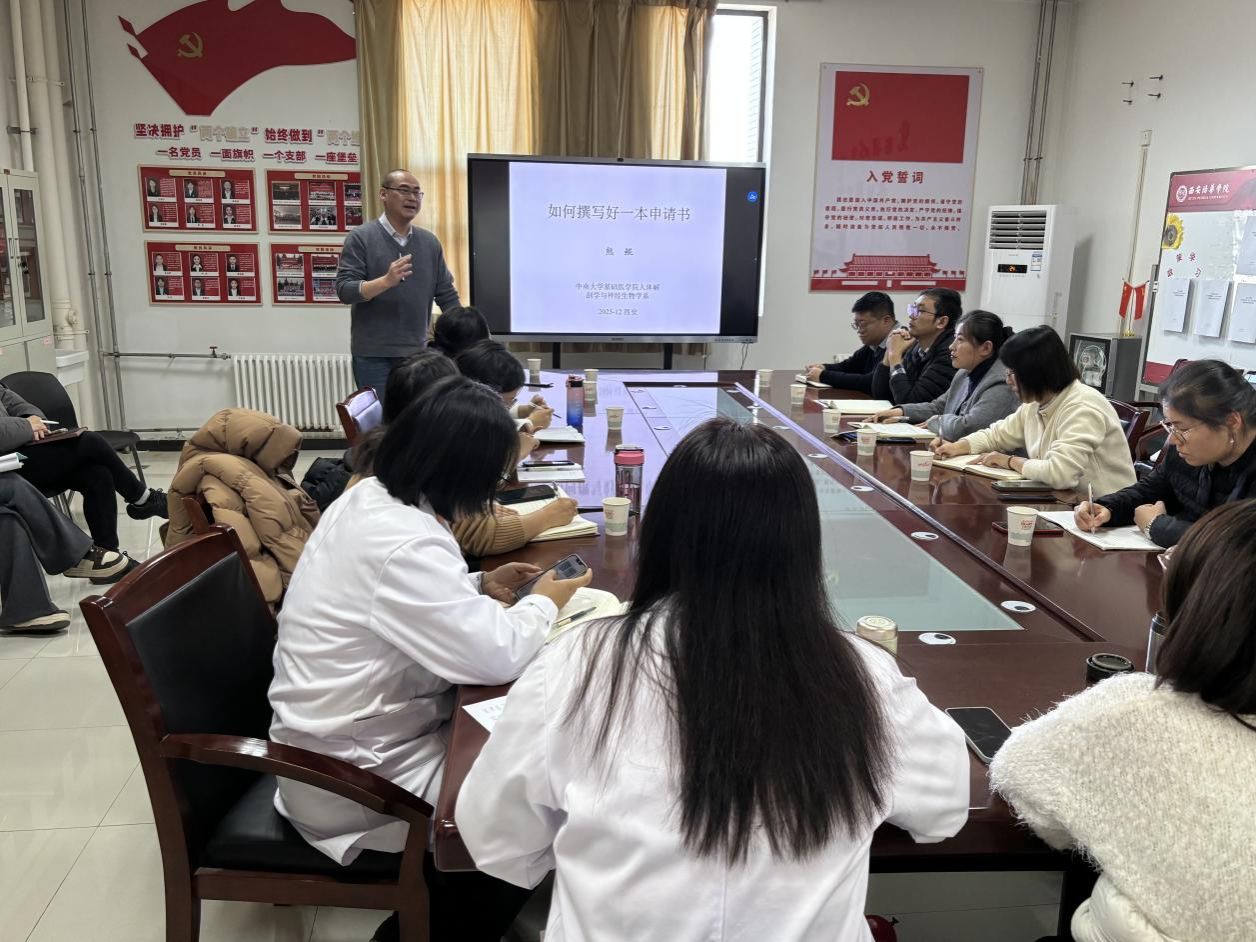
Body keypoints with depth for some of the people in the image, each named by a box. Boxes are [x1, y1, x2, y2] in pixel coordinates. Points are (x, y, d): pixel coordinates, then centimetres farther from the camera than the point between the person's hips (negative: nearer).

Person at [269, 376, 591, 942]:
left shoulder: (372, 497, -1)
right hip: (354, 772, -10)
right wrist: (544, 603, -10)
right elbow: (496, 656, -29)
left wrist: (481, 587, 1)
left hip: (356, 726, 10)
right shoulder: (401, 543, -32)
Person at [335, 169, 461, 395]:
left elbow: (447, 295, 11)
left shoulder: (430, 242, 9)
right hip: (373, 355, -4)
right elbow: (344, 290, -11)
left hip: (417, 353, 4)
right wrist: (386, 281, -26)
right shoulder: (361, 238, -4)